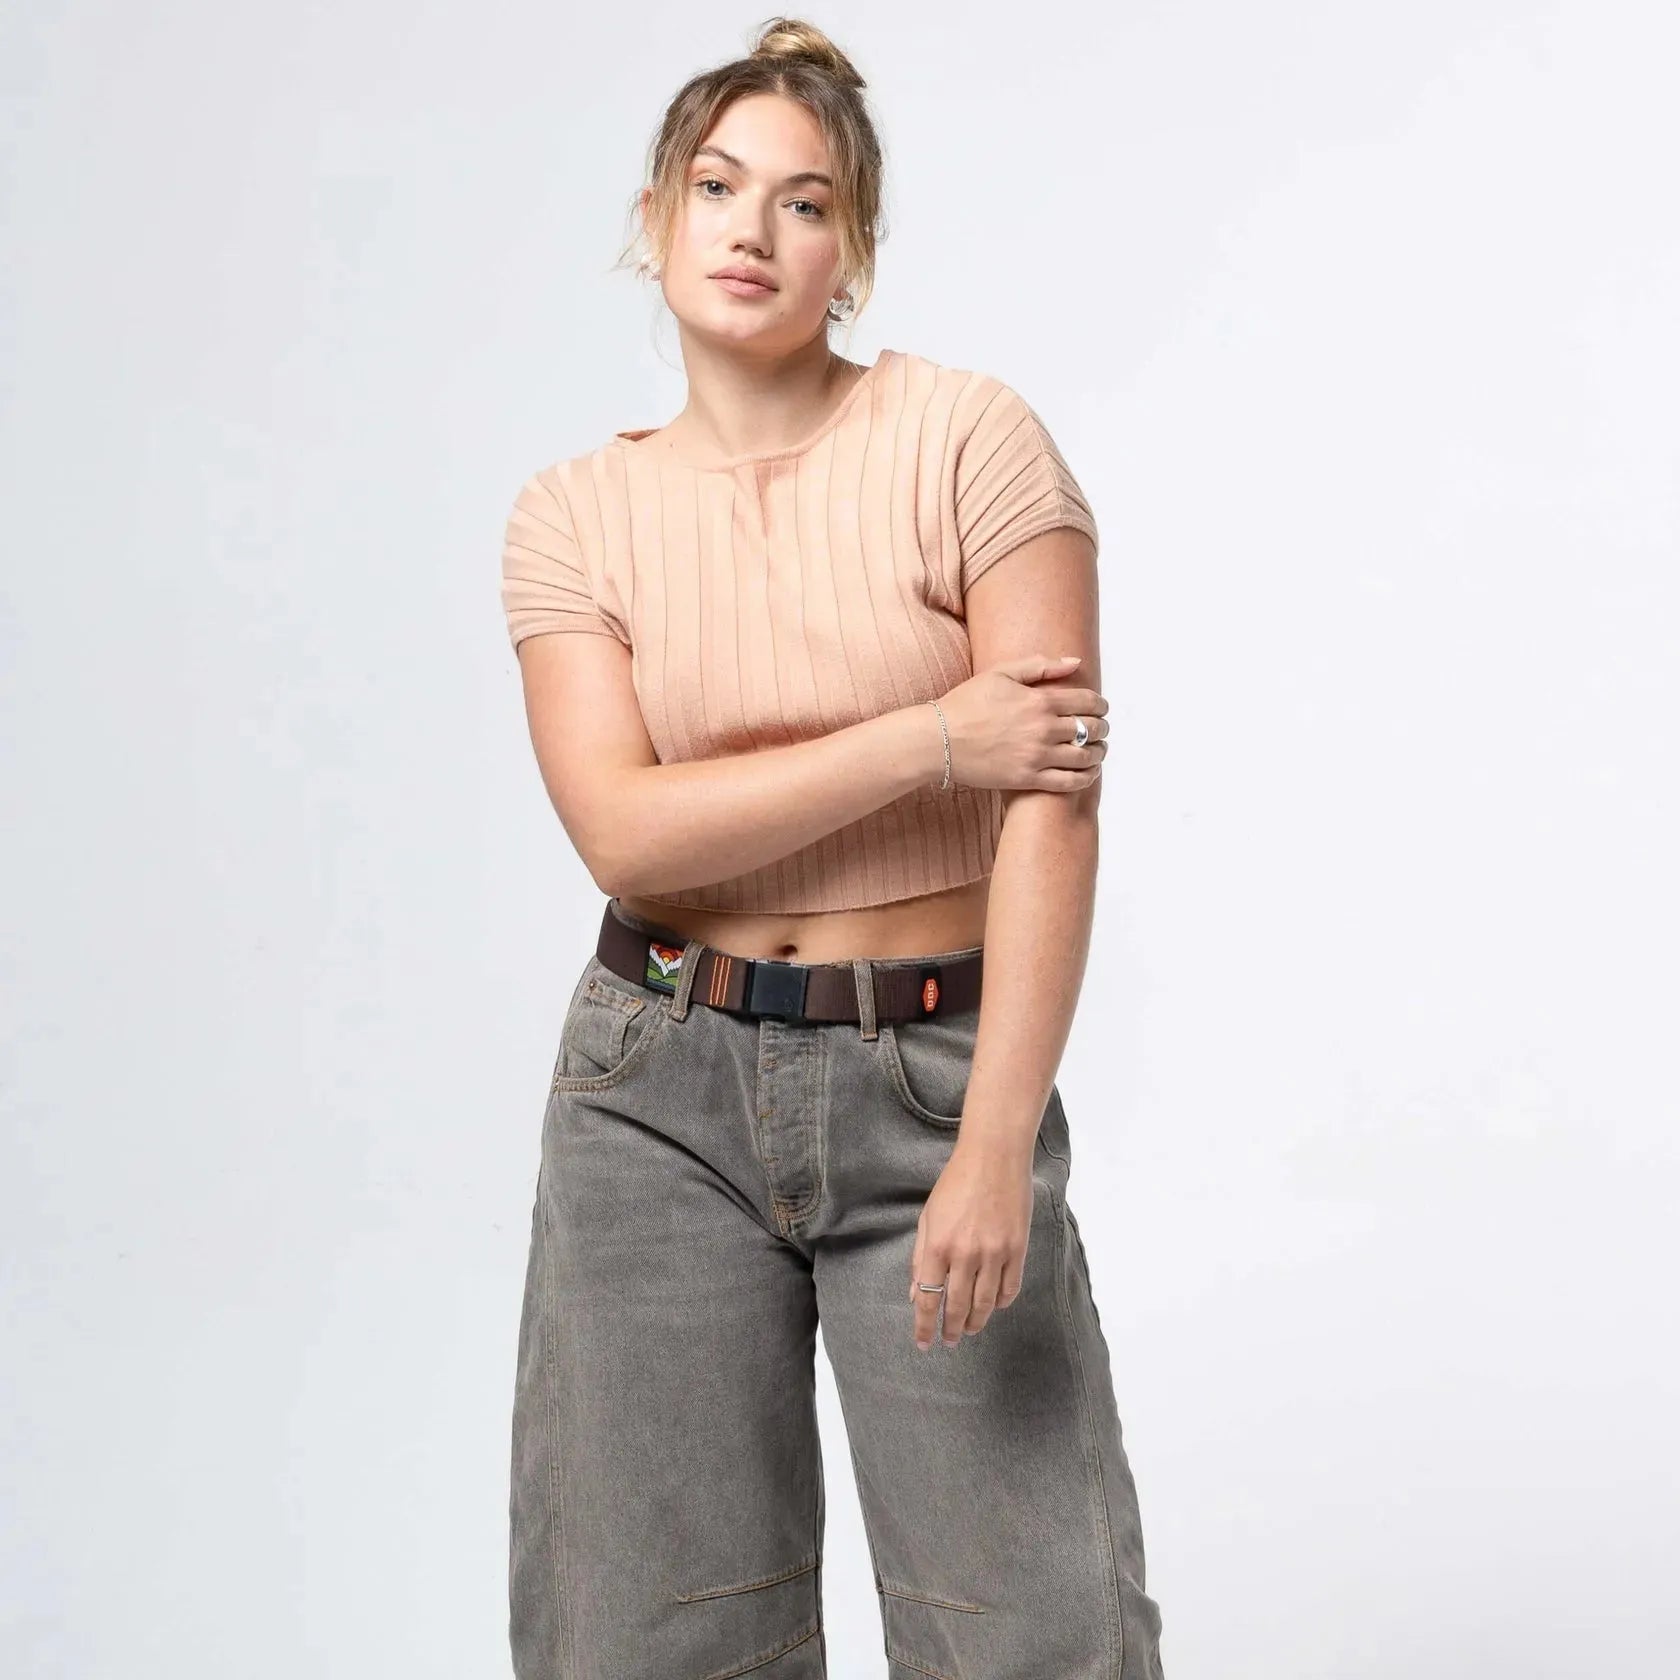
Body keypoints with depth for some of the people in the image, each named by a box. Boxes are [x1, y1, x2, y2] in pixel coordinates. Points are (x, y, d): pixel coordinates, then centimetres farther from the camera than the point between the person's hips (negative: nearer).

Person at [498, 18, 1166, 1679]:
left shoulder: (968, 439, -6)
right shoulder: (572, 513, 2)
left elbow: (1055, 809, -12)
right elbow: (624, 832, -10)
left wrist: (995, 1151, -18)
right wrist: (936, 739, -15)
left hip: (931, 1069, -2)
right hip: (663, 1087, 2)